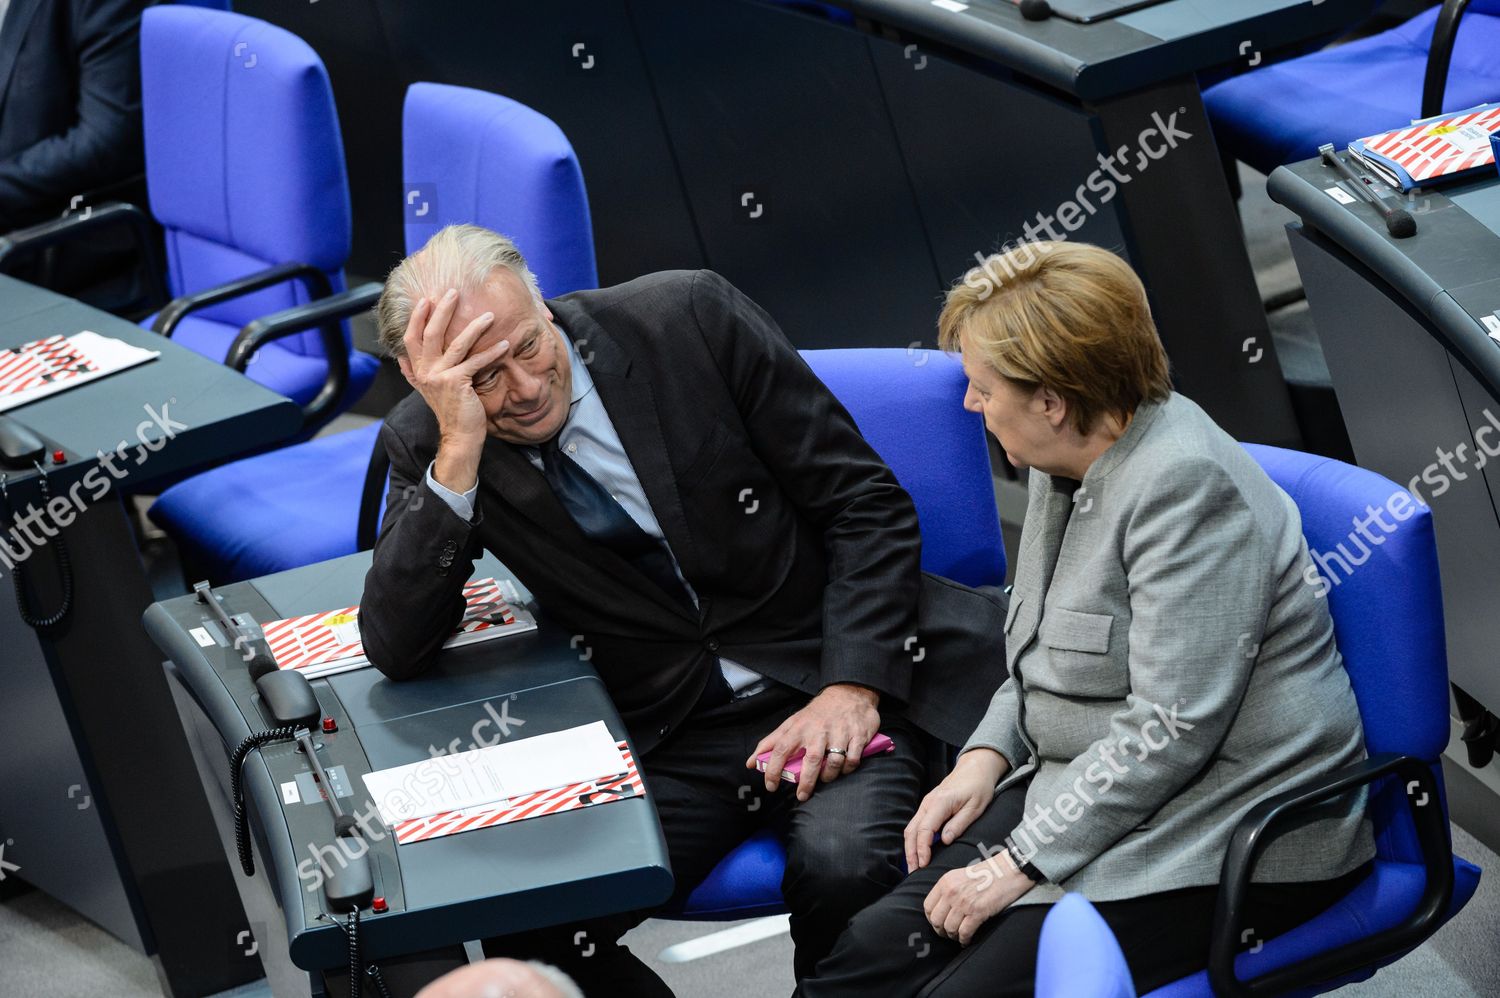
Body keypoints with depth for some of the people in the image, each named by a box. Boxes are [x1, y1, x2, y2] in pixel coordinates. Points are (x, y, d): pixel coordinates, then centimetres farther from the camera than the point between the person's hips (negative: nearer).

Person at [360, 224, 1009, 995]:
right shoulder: (427, 443, -2)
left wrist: (852, 690, -16)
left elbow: (867, 503, -4)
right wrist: (458, 452, -21)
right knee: (521, 932, -23)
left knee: (843, 865, -31)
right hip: (667, 738, 2)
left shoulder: (689, 317, -7)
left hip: (831, 685, -1)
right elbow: (397, 649, -12)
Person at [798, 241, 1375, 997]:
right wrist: (987, 756, 5)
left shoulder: (1188, 484, -21)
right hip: (1084, 789, 9)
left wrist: (1022, 862, -21)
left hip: (1231, 843, -9)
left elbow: (1171, 729, -24)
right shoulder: (1072, 462, 9)